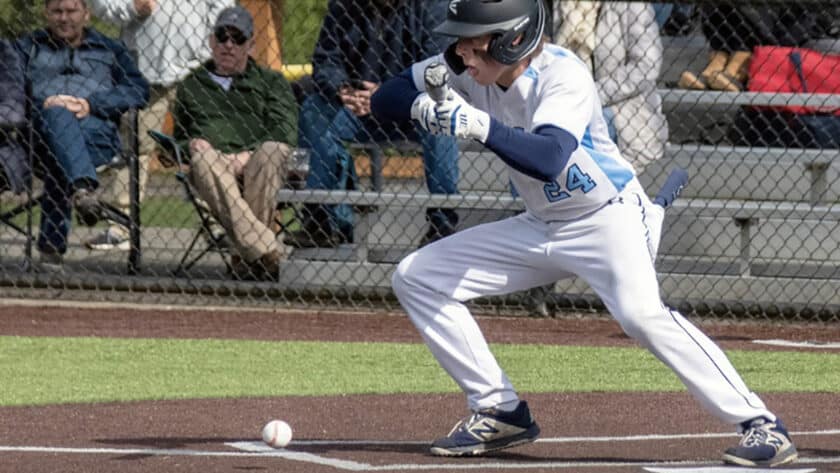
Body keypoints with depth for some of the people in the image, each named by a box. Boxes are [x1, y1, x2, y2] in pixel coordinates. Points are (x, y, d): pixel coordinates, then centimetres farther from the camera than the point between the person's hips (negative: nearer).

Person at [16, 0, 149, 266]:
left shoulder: (110, 50, 29)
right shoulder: (29, 47, 30)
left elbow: (139, 90, 12)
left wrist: (91, 104, -4)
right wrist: (43, 104, -9)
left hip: (96, 127, 0)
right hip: (41, 124, 0)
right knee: (59, 116, -39)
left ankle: (51, 244, -42)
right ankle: (83, 187, -63)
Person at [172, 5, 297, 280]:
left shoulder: (271, 82, 24)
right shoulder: (192, 86, 32)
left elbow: (285, 133, 7)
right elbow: (179, 137, 35)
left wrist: (247, 156, -11)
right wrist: (192, 145, 9)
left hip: (256, 165, -1)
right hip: (213, 167, 1)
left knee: (272, 151, -38)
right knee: (204, 159, -38)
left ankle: (246, 254, -43)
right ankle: (270, 254, -55)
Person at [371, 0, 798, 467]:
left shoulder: (562, 75, -26)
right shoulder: (465, 69, -7)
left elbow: (548, 160, -41)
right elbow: (385, 97, -5)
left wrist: (481, 126, -53)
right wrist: (422, 105, -27)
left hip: (610, 216, -8)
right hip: (539, 228, 8)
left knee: (641, 313, -34)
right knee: (416, 277, 2)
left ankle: (761, 425, -30)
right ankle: (500, 412, 8)